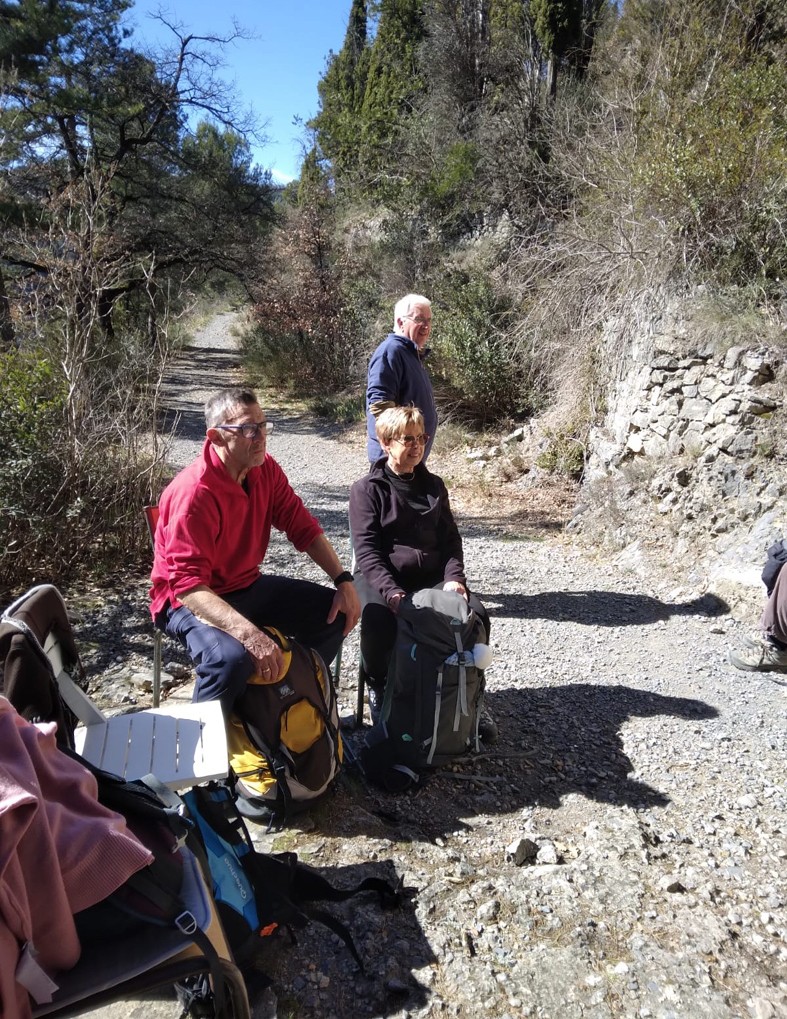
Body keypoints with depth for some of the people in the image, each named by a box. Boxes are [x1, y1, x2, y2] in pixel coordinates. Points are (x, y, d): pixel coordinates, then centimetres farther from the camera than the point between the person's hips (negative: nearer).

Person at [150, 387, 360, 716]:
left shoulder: (265, 469, -6)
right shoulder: (193, 493, -29)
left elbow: (302, 526, 1)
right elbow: (188, 585, -34)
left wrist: (344, 581, -8)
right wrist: (249, 633, -45)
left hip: (248, 586, 8)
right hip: (191, 600, -8)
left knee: (337, 611, 2)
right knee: (233, 657, -37)